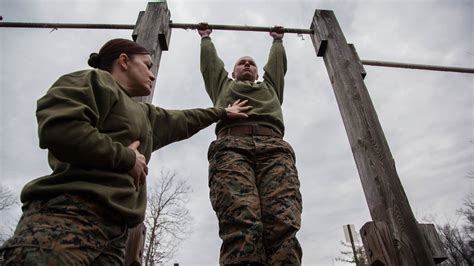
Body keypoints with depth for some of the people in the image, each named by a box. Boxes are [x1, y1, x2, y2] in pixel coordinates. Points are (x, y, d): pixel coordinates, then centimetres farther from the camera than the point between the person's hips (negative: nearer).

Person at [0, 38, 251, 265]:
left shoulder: (144, 114, 29)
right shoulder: (95, 80, 5)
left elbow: (183, 121, 43)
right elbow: (57, 128, -13)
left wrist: (222, 112, 54)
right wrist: (126, 157, -5)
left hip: (114, 232, 8)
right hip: (67, 216, -7)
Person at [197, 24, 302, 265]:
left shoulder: (270, 86, 43)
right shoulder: (223, 85, 39)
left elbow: (278, 61, 54)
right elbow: (209, 60, 49)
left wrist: (277, 40, 72)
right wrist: (205, 37, 66)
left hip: (274, 147, 2)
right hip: (230, 146, -1)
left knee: (284, 226, -24)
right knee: (240, 226, -28)